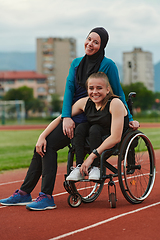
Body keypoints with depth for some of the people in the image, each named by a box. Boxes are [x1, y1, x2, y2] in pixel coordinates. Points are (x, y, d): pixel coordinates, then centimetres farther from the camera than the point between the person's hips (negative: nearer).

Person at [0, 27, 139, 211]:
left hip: (90, 118, -6)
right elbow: (69, 89, 1)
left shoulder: (108, 65, -5)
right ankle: (24, 193, -4)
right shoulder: (76, 63, 12)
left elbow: (118, 93, 2)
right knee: (41, 145, -9)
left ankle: (47, 197, -21)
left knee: (48, 145, -20)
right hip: (72, 114, 6)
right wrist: (66, 117, -12)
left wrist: (129, 119, 3)